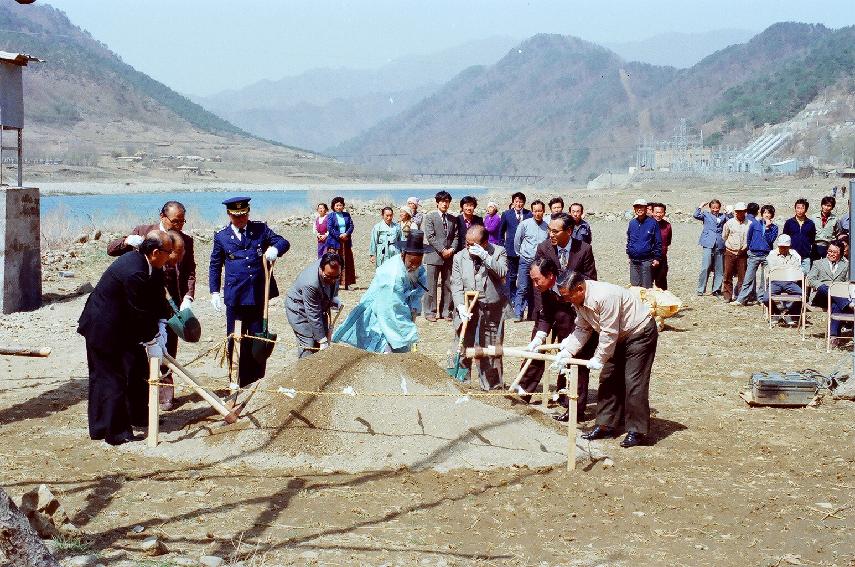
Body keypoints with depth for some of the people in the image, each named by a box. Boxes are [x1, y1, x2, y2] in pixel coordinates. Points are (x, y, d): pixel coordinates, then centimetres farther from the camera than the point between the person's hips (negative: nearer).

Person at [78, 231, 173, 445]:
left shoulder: (146, 264, -2)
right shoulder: (134, 273, -31)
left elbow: (157, 297, 6)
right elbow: (139, 314, -24)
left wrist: (160, 326, -4)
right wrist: (151, 341, -14)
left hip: (122, 326, 10)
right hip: (104, 329, -10)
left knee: (137, 369, 17)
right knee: (110, 377, -3)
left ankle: (138, 416, 32)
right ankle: (113, 431, 4)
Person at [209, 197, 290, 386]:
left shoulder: (261, 229, 7)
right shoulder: (221, 236, 6)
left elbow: (283, 242, 6)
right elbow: (215, 267, 11)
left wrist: (274, 248, -17)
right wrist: (214, 292, 4)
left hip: (259, 294, 1)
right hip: (234, 297, -1)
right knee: (235, 340, 2)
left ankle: (257, 383, 15)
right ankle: (238, 383, 9)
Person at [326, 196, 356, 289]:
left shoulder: (346, 215, 12)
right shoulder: (330, 216, 1)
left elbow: (351, 226, 5)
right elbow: (330, 228, -8)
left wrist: (346, 234, -12)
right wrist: (339, 236, -15)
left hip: (346, 242, 4)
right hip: (334, 242, -4)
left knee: (347, 262, 3)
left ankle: (346, 283, 7)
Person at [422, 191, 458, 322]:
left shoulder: (452, 219, 15)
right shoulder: (430, 217, 1)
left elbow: (456, 236, 13)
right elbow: (430, 236, -8)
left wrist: (452, 249, -5)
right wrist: (442, 250, -13)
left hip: (449, 256, 4)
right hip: (434, 256, -4)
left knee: (448, 285, 5)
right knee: (431, 286, -4)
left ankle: (445, 311, 11)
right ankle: (430, 312, 2)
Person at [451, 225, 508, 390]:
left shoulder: (498, 252, 1)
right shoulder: (460, 257, 5)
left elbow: (502, 272, -16)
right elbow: (456, 284, -1)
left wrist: (484, 256, -22)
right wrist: (460, 306, -16)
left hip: (491, 308, -1)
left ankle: (491, 386, 16)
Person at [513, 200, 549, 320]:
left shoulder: (547, 226, 3)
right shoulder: (524, 224, -1)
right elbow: (517, 241, 10)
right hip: (526, 261, -2)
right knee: (522, 288, -8)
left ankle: (532, 315, 13)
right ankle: (518, 314, -8)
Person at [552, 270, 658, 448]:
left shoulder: (604, 297, -33)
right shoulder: (579, 301, -4)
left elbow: (609, 332, -29)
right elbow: (582, 329, 2)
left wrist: (599, 359, -19)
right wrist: (566, 352, -9)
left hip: (640, 332, -10)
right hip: (619, 337, 10)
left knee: (634, 382, -11)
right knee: (608, 379, 8)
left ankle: (638, 432, -6)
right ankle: (606, 425, 14)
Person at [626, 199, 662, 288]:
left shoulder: (652, 223, -4)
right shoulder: (632, 223, 10)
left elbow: (658, 242, -3)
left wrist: (657, 258, -6)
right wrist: (629, 254, 16)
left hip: (647, 261, -5)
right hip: (634, 261, 5)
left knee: (647, 287, -1)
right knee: (634, 285, 8)